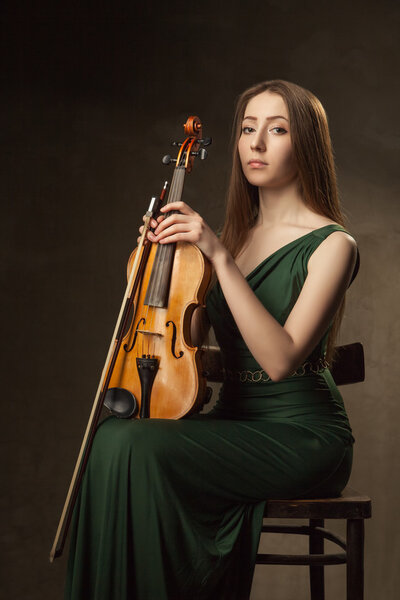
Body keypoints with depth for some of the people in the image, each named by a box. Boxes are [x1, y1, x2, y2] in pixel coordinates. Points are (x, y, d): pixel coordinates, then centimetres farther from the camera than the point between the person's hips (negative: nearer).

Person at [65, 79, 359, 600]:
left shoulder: (331, 244, -7)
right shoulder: (236, 234, 13)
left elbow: (279, 359, -21)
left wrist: (220, 256, -24)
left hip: (303, 434, -6)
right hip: (234, 422, 6)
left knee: (135, 446, -25)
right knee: (115, 436, -22)